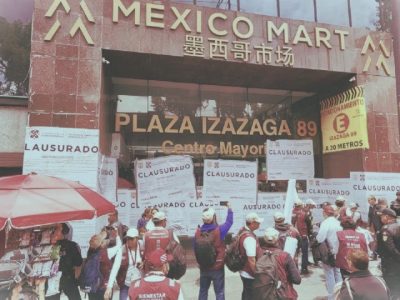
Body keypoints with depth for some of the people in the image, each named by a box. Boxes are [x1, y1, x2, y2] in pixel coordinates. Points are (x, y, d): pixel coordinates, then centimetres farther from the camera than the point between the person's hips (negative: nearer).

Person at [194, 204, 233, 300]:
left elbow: (195, 249, 0)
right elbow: (229, 222, -2)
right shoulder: (219, 230, -19)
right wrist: (229, 209, 12)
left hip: (203, 267, 4)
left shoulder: (198, 232, -10)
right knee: (219, 292, 12)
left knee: (203, 290, 21)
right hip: (217, 267, -3)